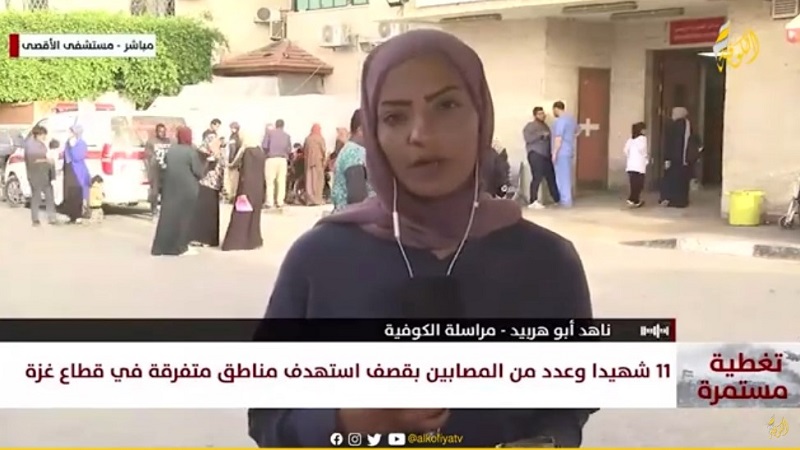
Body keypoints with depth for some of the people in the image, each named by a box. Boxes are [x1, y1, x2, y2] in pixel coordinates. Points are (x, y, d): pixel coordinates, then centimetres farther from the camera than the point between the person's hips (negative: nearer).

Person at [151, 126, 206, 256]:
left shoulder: (171, 149, 6)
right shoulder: (191, 151, -10)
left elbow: (165, 166, 12)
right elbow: (198, 172, -8)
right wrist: (204, 162, 7)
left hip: (170, 187, 5)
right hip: (186, 188, -5)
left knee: (168, 214, 9)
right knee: (183, 216, 4)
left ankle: (160, 246, 9)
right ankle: (180, 247, 7)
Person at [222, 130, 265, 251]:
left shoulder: (246, 152, -15)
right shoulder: (260, 152, 8)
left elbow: (245, 173, -19)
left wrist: (242, 191, -19)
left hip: (248, 188, -7)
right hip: (258, 189, 7)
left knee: (241, 214, -3)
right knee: (254, 215, 15)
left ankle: (235, 242, -3)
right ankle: (253, 240, 18)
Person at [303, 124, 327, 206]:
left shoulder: (307, 139, 8)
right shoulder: (320, 138, -5)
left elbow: (303, 150, 9)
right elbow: (323, 151, -8)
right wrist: (324, 161, 0)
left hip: (308, 162, 5)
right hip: (318, 161, -4)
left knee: (309, 180, 5)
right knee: (318, 180, 0)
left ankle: (309, 200, 3)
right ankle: (317, 199, -3)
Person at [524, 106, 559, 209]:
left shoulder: (545, 125, 22)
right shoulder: (530, 126, -3)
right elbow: (528, 138, -19)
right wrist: (541, 134, -20)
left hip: (546, 155, 8)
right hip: (536, 155, -8)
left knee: (551, 176, 8)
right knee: (537, 178, -14)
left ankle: (557, 199, 16)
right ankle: (533, 201, -12)